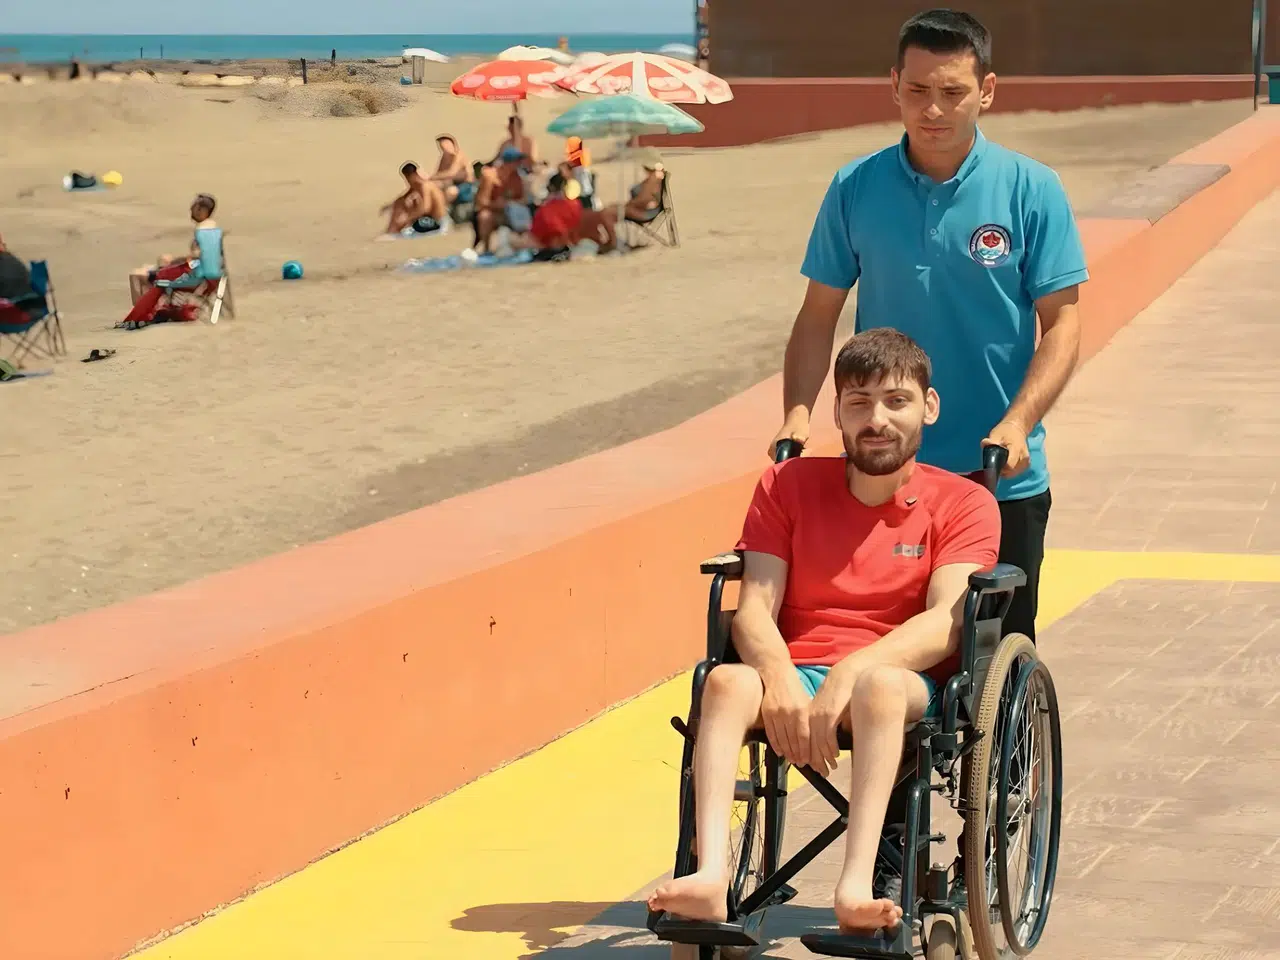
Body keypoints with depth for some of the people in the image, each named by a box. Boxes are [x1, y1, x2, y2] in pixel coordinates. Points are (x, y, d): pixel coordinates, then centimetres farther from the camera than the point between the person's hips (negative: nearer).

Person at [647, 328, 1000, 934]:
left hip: (905, 681, -2)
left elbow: (946, 622, -9)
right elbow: (755, 607, 2)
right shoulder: (788, 485, 14)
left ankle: (855, 888, -52)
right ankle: (711, 876, -48)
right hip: (796, 675, 2)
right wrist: (779, 676, -21)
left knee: (880, 685, -39)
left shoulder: (962, 504, 7)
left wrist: (855, 668, -26)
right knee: (729, 681, -32)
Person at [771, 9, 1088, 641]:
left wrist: (1016, 425, -19)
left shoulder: (1031, 191, -4)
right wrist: (796, 415, -7)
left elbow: (1061, 322, -5)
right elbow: (819, 315, 7)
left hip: (1000, 478, -1)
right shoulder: (856, 189, 1)